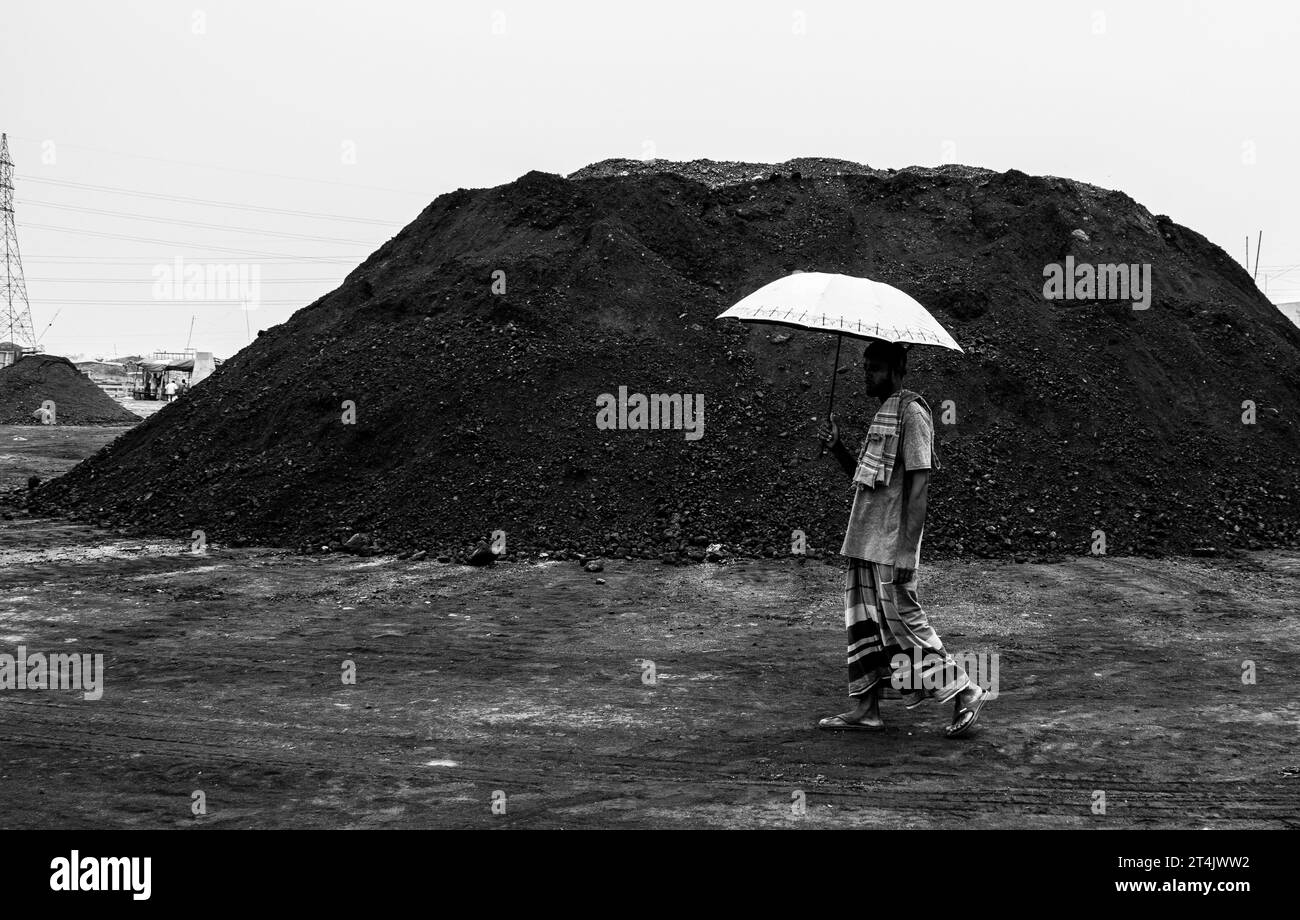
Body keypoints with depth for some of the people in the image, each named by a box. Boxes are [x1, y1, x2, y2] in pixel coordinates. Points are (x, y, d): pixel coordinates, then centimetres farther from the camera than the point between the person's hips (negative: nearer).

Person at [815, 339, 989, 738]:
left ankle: (964, 693, 4)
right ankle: (866, 709, 14)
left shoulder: (912, 414, -12)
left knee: (903, 619, -5)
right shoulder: (882, 414, 17)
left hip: (891, 545, -9)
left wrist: (907, 551, -22)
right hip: (864, 541, 9)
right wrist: (837, 447, 3)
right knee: (864, 623, 9)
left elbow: (919, 485, -17)